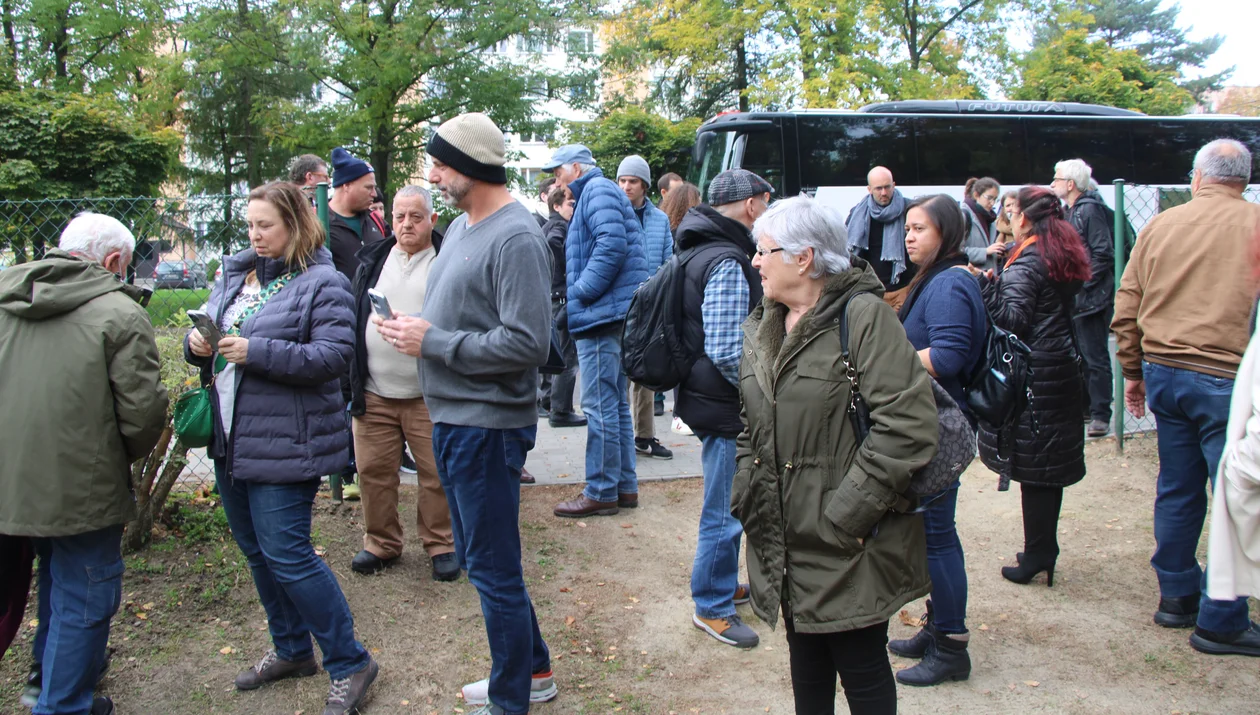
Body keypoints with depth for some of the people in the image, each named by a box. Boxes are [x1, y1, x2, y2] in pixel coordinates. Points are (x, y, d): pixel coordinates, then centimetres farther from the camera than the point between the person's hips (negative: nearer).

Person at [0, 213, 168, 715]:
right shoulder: (119, 312, -15)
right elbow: (143, 410, -17)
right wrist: (126, 455, 2)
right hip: (82, 489, -7)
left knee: (56, 575, 29)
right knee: (84, 598, 9)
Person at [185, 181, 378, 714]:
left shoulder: (322, 283, -11)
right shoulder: (236, 274, 12)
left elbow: (334, 355, -20)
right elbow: (207, 325, 19)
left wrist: (258, 351, -25)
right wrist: (198, 343, -5)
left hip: (283, 444, -8)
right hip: (230, 438, 8)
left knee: (286, 556, -7)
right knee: (256, 550, 17)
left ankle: (350, 664, 8)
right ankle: (291, 650, 35)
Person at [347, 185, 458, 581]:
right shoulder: (372, 260, 10)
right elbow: (353, 318, 14)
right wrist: (352, 379, 10)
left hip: (429, 396, -4)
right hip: (373, 393, 4)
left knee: (436, 474, 4)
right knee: (373, 471, 9)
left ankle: (441, 544, 21)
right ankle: (381, 543, 26)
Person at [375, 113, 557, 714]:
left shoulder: (515, 238, -18)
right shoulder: (461, 226, 12)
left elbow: (526, 343, -26)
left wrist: (431, 341, -19)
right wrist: (409, 326, 2)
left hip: (487, 426, -10)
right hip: (451, 418, 10)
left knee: (493, 569, 3)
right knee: (478, 557, 20)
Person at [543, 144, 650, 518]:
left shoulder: (597, 190, -8)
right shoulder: (595, 192, 24)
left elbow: (612, 245, -22)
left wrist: (579, 293, -17)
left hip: (603, 314, -11)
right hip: (613, 315, 11)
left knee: (601, 406, -7)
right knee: (616, 403, 14)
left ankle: (602, 492, -1)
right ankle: (624, 485, 21)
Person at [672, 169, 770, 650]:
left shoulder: (702, 252, 12)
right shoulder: (726, 264, -22)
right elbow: (727, 351, -28)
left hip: (710, 398, 11)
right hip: (726, 408, -11)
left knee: (728, 505, 24)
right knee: (725, 511, 2)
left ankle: (723, 584, 39)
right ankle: (712, 607, 16)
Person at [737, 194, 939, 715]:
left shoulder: (863, 315, -14)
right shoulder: (761, 328, 11)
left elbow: (908, 424, -22)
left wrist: (850, 509, -21)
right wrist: (748, 496, 7)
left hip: (850, 548, -7)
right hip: (785, 544, 7)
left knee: (861, 668, 7)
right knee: (806, 661, 20)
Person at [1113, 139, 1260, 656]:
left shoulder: (1160, 226, 6)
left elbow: (1125, 308, 9)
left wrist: (1134, 371, 18)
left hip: (1162, 372, 5)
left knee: (1177, 488, 15)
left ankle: (1176, 595, 26)